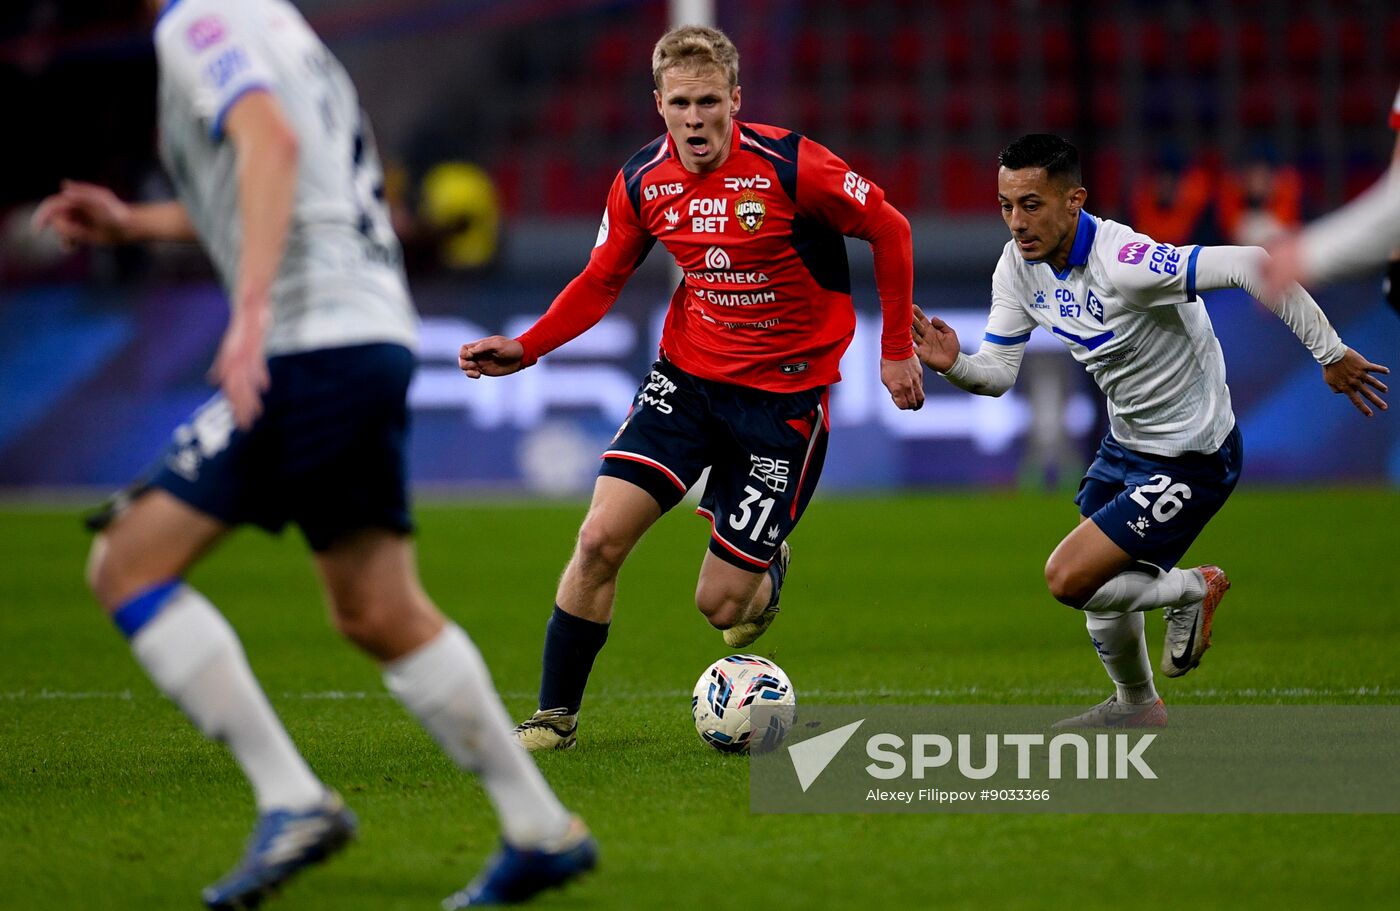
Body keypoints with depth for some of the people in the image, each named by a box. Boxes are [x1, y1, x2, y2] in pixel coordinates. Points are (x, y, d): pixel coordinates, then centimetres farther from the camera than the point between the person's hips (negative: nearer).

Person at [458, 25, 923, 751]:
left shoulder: (790, 167, -18)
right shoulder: (641, 182, -5)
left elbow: (888, 231, -5)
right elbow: (600, 281, 9)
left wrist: (897, 349, -1)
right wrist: (527, 348, -6)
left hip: (783, 394, -3)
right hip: (686, 374, 3)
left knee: (719, 606, -3)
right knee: (600, 537, -14)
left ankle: (767, 568, 37)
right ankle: (554, 717, 2)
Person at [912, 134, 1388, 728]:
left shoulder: (1123, 264, -33)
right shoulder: (1019, 266, -6)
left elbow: (1251, 266, -37)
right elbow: (999, 371, -1)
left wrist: (1330, 353, -32)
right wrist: (952, 365, -25)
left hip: (1191, 457, -8)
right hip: (1126, 443, 8)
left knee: (1068, 579, -13)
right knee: (1098, 577, 21)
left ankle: (1192, 590, 12)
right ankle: (1135, 703, 47)